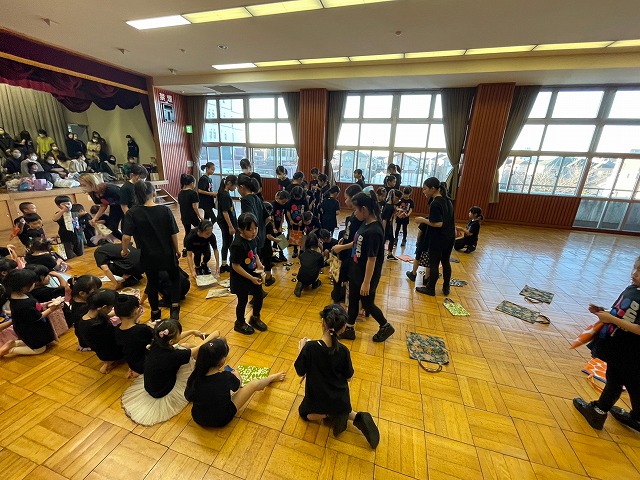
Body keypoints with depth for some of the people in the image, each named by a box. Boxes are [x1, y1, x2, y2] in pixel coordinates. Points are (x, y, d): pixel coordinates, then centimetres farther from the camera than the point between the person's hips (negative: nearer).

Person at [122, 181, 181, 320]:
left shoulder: (132, 213, -12)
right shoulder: (164, 210, -12)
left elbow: (126, 236, -18)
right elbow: (173, 233, -9)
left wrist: (125, 250, 2)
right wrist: (177, 249, 6)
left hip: (148, 255, 1)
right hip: (167, 253, -1)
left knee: (152, 282, 20)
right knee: (175, 278, 21)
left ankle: (155, 312, 35)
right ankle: (175, 308, 8)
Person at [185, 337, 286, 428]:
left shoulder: (195, 376, -22)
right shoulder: (226, 377, -31)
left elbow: (188, 397, -2)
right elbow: (237, 384, -6)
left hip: (198, 419, 4)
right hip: (221, 420, -4)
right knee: (254, 384, 7)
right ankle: (271, 378, 39)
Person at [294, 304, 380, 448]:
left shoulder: (310, 347, -30)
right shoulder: (343, 351, -22)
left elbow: (300, 372, -13)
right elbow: (348, 377, -6)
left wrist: (301, 349, -1)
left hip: (318, 400, -2)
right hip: (341, 400, 2)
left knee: (304, 413, 29)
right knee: (340, 409, 36)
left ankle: (328, 415, 2)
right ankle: (357, 417, 6)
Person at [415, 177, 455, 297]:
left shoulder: (435, 204, -21)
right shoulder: (447, 200, 6)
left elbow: (438, 224, -26)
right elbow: (449, 219, 15)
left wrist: (423, 220, -15)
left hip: (438, 239, -9)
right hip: (450, 237, 9)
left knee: (434, 264, 5)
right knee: (446, 262, 19)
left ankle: (430, 289, 18)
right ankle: (446, 288, 31)